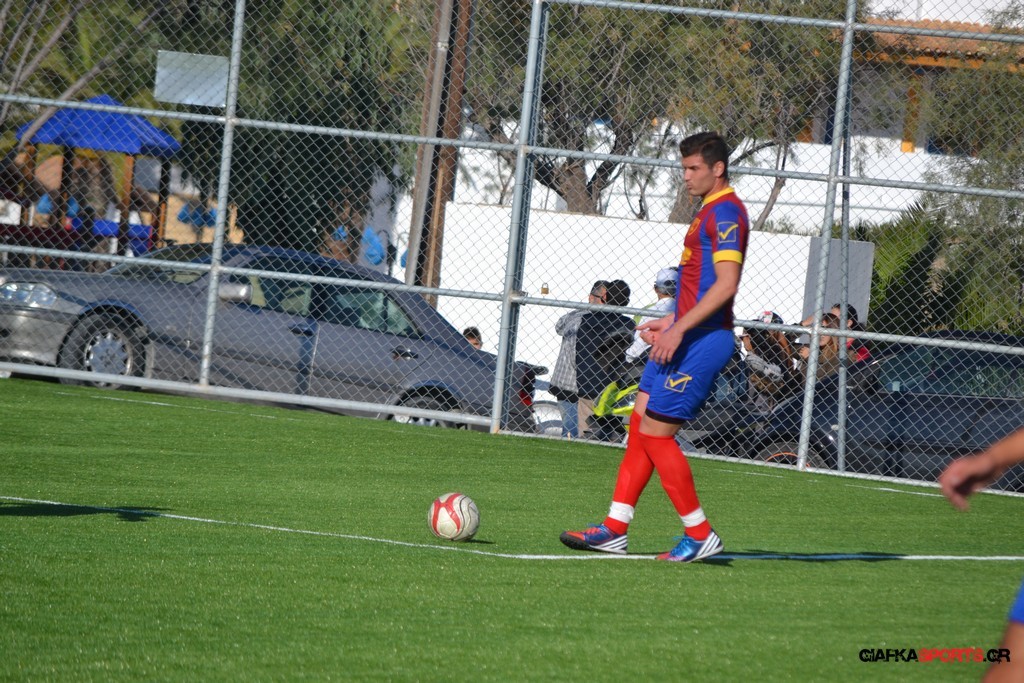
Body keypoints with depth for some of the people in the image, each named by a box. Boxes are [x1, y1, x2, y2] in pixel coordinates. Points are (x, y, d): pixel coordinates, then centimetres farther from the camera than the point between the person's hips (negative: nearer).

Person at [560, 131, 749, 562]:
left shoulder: (725, 212, -14)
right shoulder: (710, 212, 18)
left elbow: (725, 284, -23)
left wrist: (679, 330, -23)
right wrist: (671, 322, 19)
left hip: (703, 341, -10)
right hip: (686, 338, 10)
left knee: (656, 432, -9)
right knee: (641, 424, 8)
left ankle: (700, 535, -1)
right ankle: (615, 529, 10)